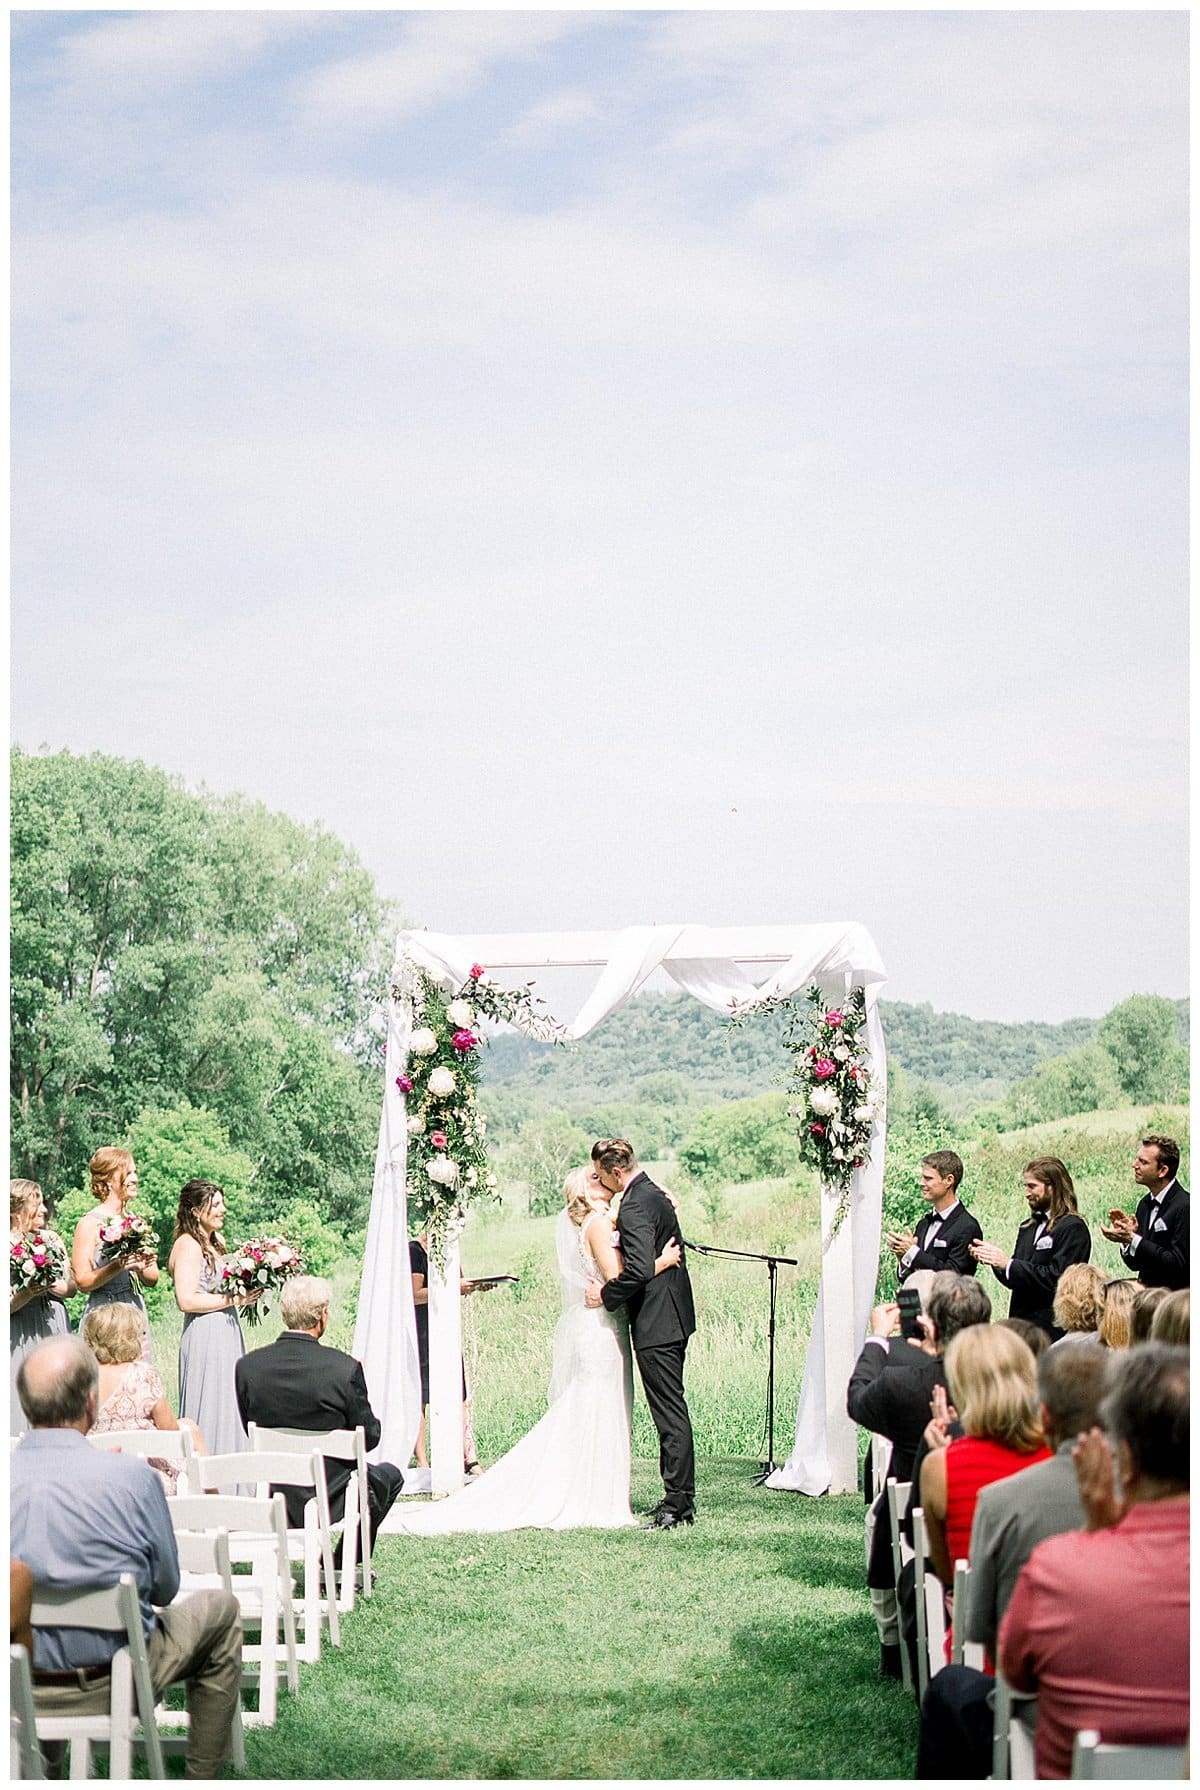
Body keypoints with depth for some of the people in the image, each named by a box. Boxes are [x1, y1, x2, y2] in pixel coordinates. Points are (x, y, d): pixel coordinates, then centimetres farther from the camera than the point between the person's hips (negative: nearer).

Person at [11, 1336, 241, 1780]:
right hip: (110, 1682, -4)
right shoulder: (130, 1477, -21)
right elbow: (165, 1589, -6)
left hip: (18, 1685, 4)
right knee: (220, 1610, 22)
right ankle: (203, 1777, 31)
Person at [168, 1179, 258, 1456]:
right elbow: (187, 1300, -22)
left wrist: (246, 1293, 8)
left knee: (229, 1410, 9)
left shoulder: (216, 1242, 15)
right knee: (209, 1413, -6)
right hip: (204, 1337, -9)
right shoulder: (188, 1245, -13)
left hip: (227, 1333, 9)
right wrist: (234, 1299, -17)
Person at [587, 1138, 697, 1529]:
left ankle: (677, 1502, -6)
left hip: (655, 1325, -11)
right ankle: (680, 1498, 18)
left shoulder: (635, 1205, -17)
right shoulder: (654, 1195, 14)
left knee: (670, 1413, -8)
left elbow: (640, 1269, -26)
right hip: (672, 1318, 11)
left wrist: (606, 1295, -12)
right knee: (671, 1411, 14)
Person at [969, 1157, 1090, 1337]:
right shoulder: (1028, 1228, 17)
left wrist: (1008, 1263, -17)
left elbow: (1056, 1277, -19)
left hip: (1051, 1328, -7)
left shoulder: (1073, 1229, -8)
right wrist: (997, 1262, -3)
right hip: (1020, 1324, 7)